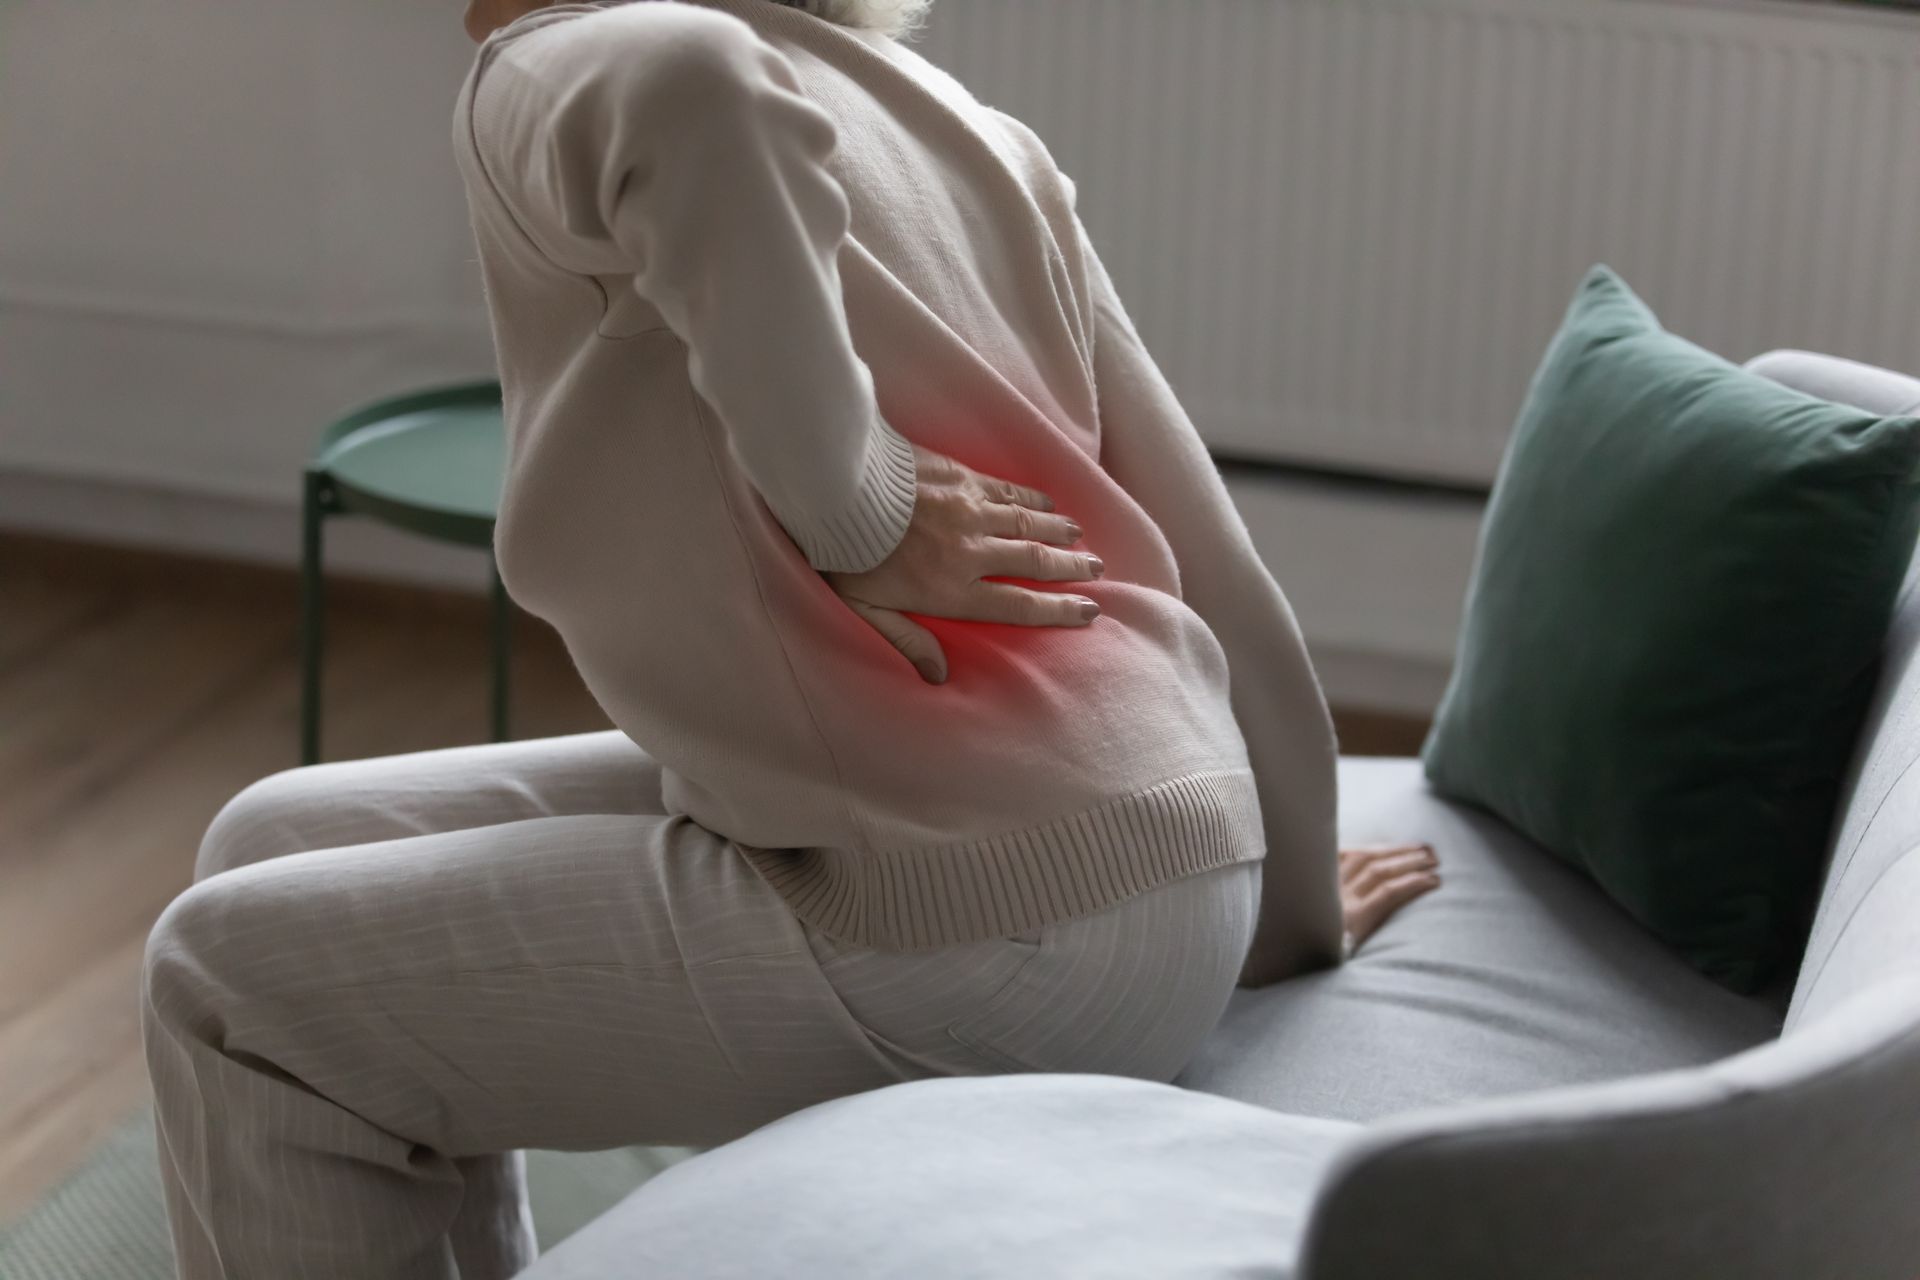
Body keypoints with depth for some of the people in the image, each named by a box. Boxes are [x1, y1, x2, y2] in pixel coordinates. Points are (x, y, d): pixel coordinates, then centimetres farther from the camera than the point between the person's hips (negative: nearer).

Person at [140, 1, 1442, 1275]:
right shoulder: (967, 129, 14)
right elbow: (1212, 569, 12)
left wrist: (849, 512, -20)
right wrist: (1290, 924, 24)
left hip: (968, 932, -8)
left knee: (230, 978, 7)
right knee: (282, 844, 18)